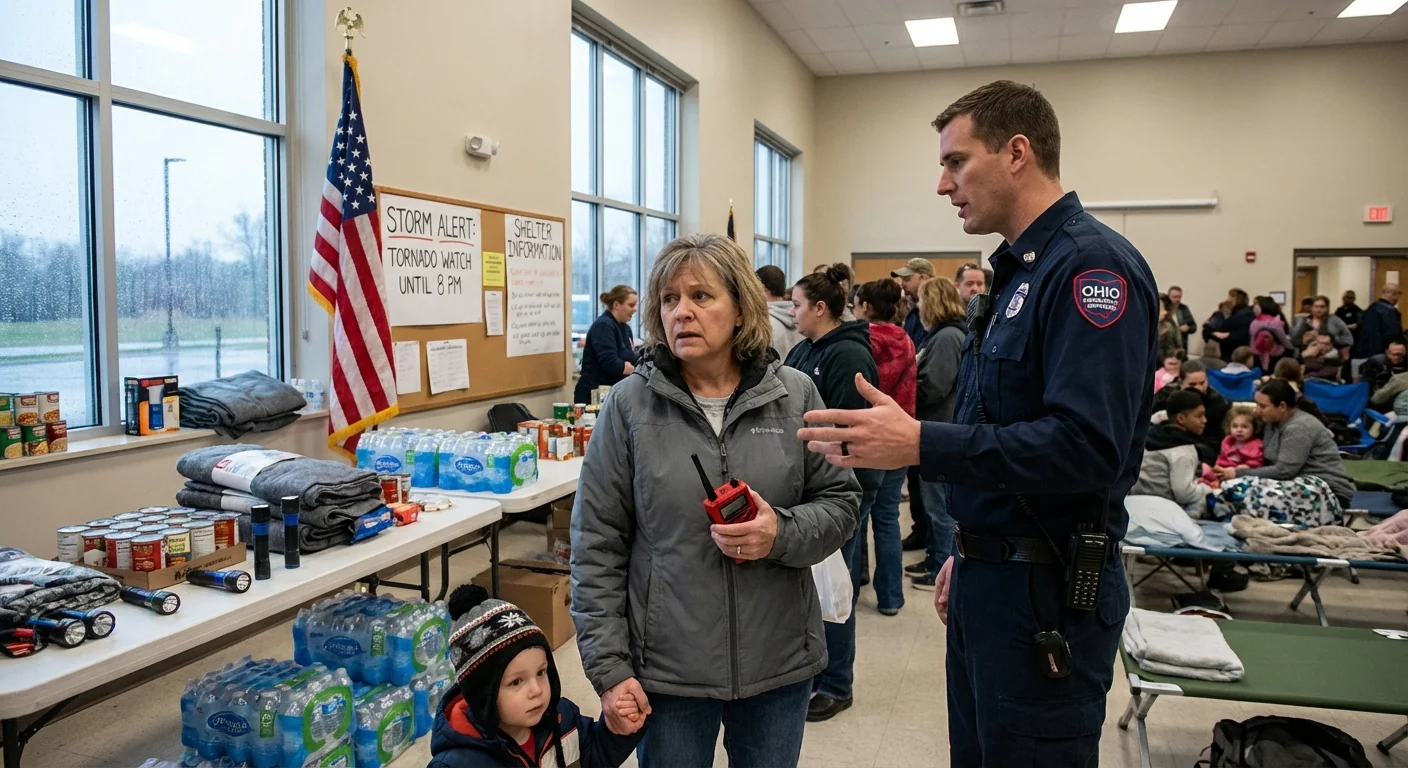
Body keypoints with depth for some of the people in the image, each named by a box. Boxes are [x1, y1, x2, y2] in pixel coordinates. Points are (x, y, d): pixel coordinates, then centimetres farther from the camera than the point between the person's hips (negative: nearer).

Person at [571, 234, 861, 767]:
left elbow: (840, 500, 4)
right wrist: (609, 668, -7)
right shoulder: (629, 405, -7)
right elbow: (597, 547, -4)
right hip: (668, 669, -1)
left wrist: (783, 533, -17)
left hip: (779, 662, 2)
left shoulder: (794, 396, -3)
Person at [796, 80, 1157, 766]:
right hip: (989, 578, 9)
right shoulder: (1019, 269, 13)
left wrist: (920, 445, -29)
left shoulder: (1093, 265, -18)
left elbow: (1085, 447, -28)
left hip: (1046, 593, -9)